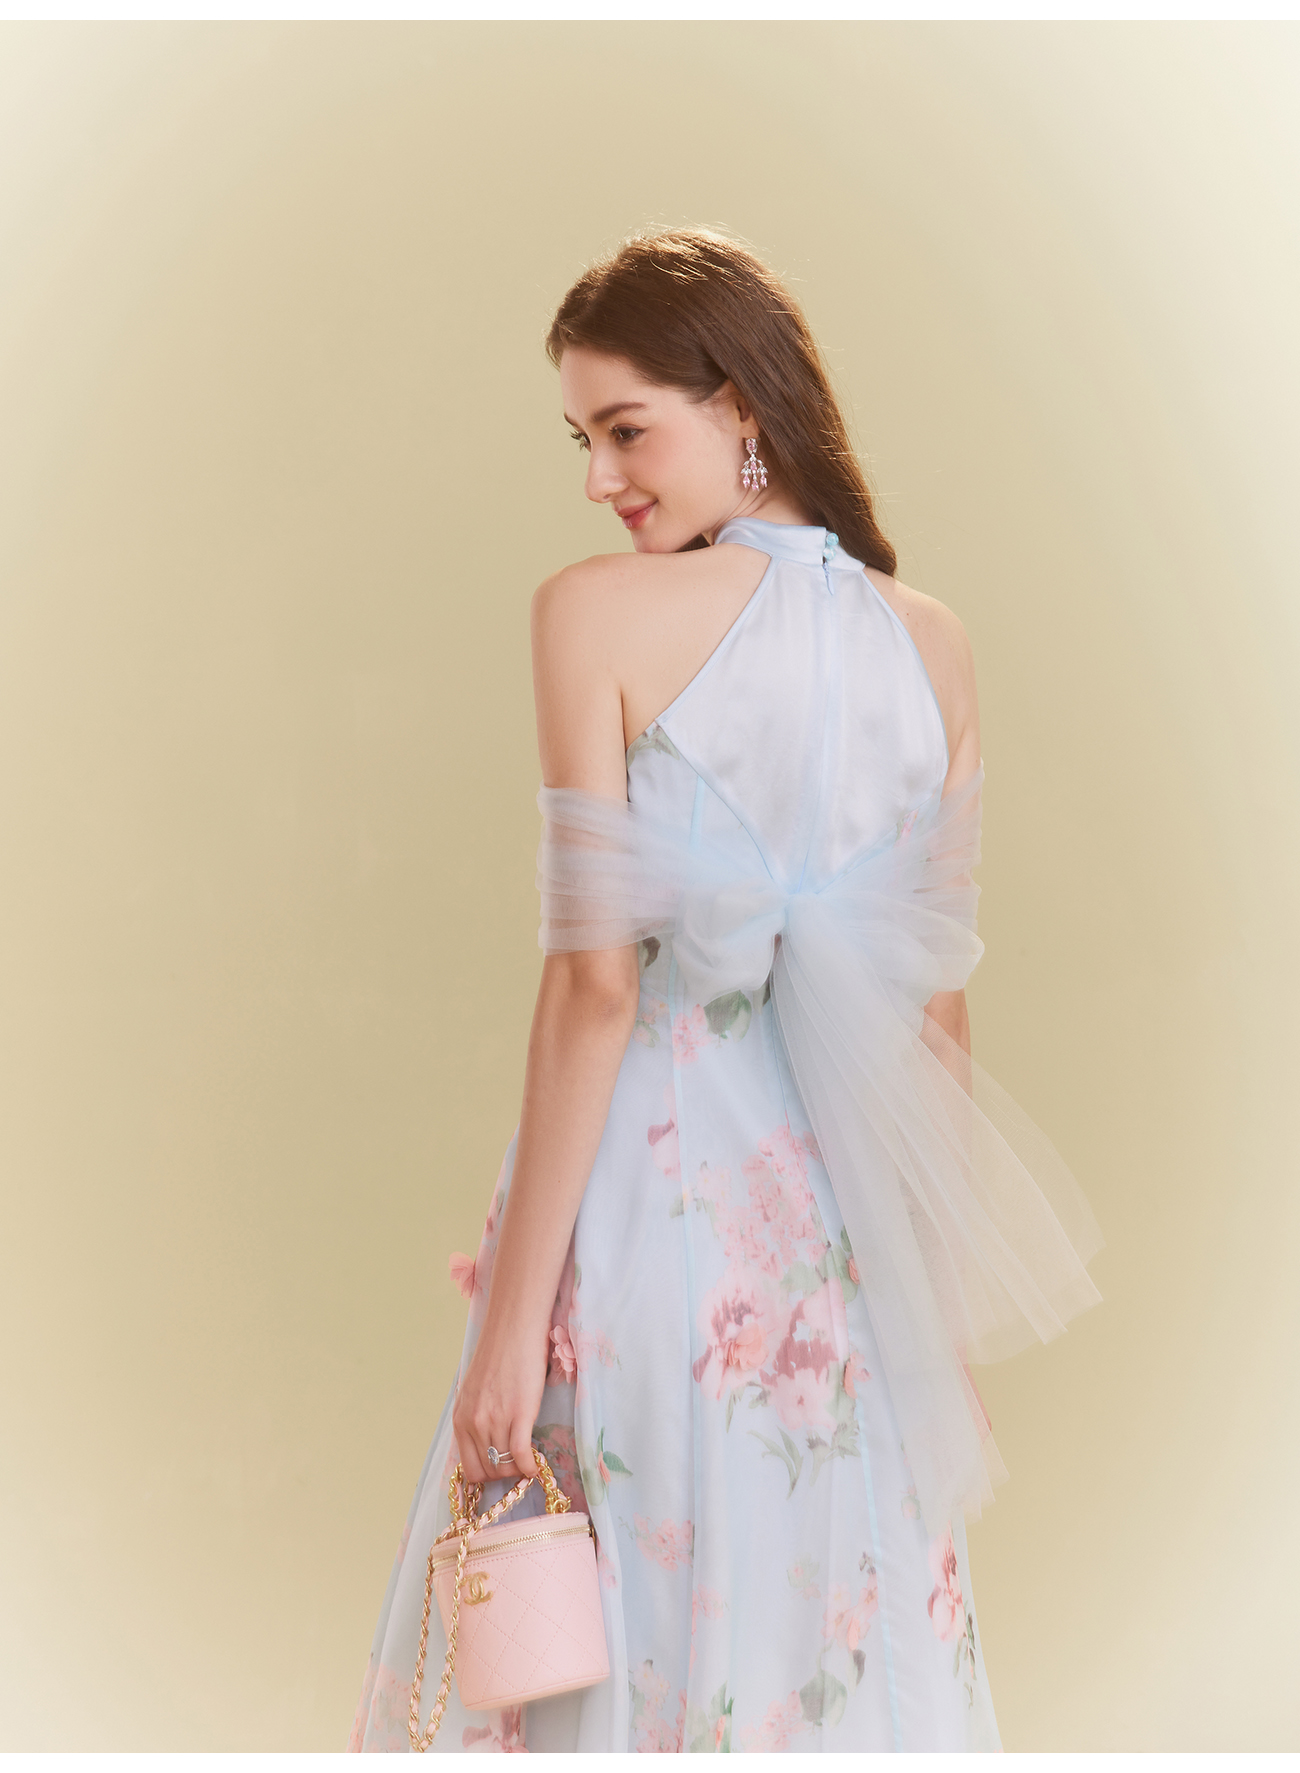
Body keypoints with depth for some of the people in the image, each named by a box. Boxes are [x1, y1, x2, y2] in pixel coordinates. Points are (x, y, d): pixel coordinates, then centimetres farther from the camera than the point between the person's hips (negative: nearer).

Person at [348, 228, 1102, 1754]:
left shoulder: (598, 615, -11)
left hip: (653, 1187, -4)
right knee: (847, 1628, 15)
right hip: (847, 1222, 5)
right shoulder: (933, 643, 3)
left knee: (614, 1639, 10)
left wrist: (513, 1317, -10)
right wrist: (944, 1308, 15)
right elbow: (938, 999, 7)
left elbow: (597, 980, -14)